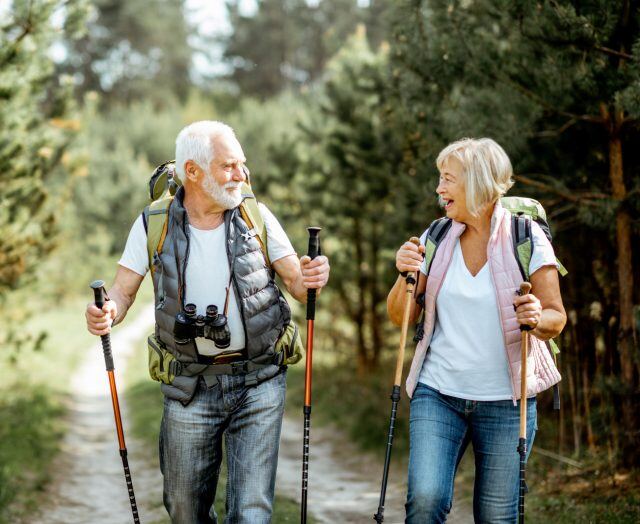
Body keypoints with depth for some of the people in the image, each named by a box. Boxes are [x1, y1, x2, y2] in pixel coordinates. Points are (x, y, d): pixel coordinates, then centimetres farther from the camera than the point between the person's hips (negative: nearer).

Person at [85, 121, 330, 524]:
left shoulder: (256, 216, -3)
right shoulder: (153, 225, -4)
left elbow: (296, 284, 1)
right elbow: (123, 293, -2)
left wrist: (311, 280, -23)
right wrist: (106, 314, -25)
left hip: (259, 384, 0)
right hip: (191, 386, 1)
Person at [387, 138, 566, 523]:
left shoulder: (526, 238, -5)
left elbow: (557, 318, -2)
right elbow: (400, 317, 8)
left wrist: (539, 318, -25)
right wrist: (406, 276, -11)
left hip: (505, 400, -2)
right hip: (438, 393, 2)